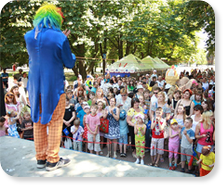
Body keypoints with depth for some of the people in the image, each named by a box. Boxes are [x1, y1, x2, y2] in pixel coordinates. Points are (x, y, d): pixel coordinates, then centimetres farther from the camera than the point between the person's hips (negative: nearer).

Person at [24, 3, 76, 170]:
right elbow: (70, 63, -6)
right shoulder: (59, 37, -13)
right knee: (55, 122, 6)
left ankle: (41, 158, 25)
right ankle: (53, 160, 15)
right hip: (54, 86, -5)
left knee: (38, 121, 14)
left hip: (35, 85, 5)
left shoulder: (29, 36, 4)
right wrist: (70, 53, 17)